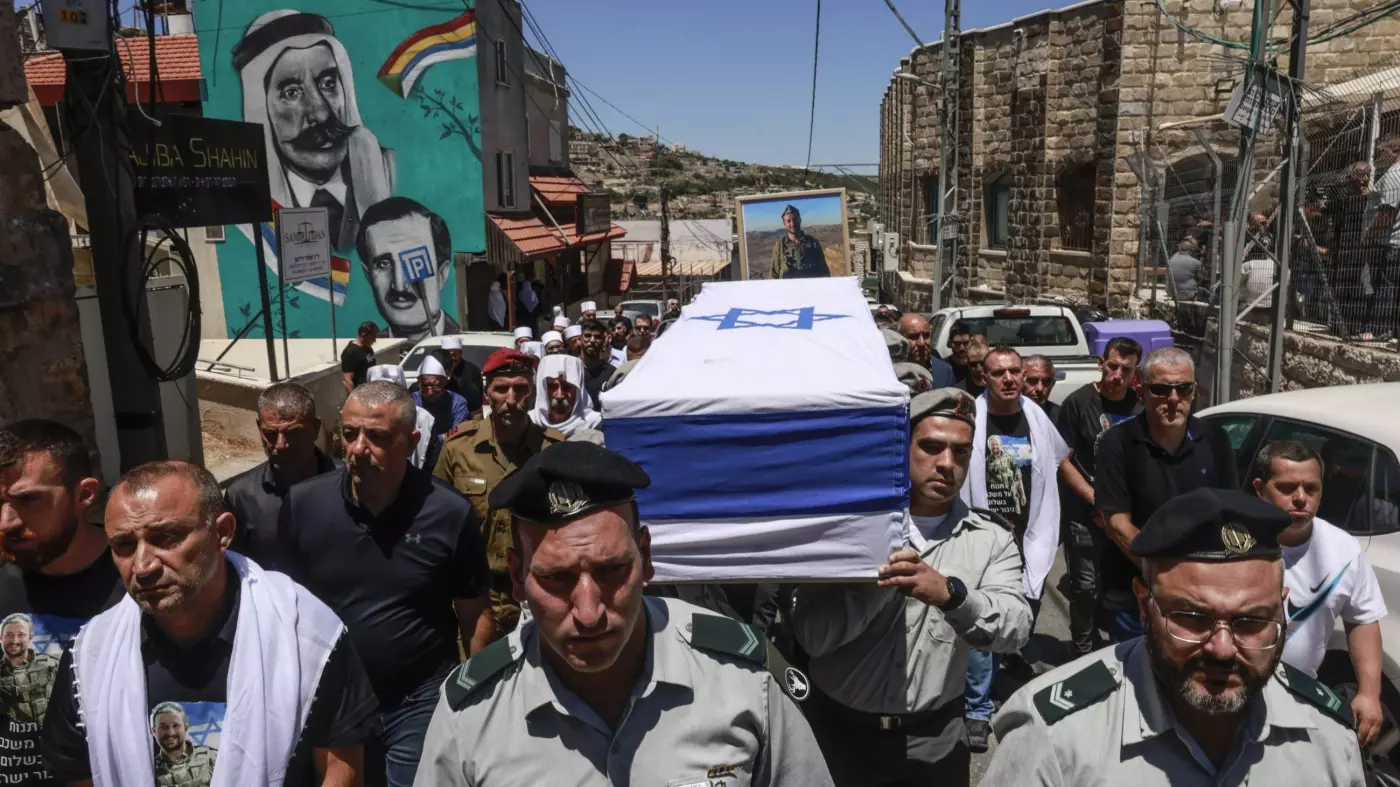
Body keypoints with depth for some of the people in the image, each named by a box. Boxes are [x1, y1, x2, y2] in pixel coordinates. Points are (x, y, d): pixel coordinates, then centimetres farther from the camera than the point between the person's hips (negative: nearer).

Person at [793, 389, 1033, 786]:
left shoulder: (992, 540, -2)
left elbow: (1015, 629, -17)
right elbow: (811, 635, -14)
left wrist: (950, 593, -34)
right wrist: (882, 578, -24)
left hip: (933, 741, 1)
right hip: (838, 731, -1)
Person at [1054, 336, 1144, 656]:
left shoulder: (1140, 406, 3)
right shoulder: (1079, 402, -8)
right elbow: (1062, 461, -9)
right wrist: (1098, 500, -14)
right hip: (1085, 514, -3)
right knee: (1087, 587, 4)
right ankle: (1085, 651, 20)